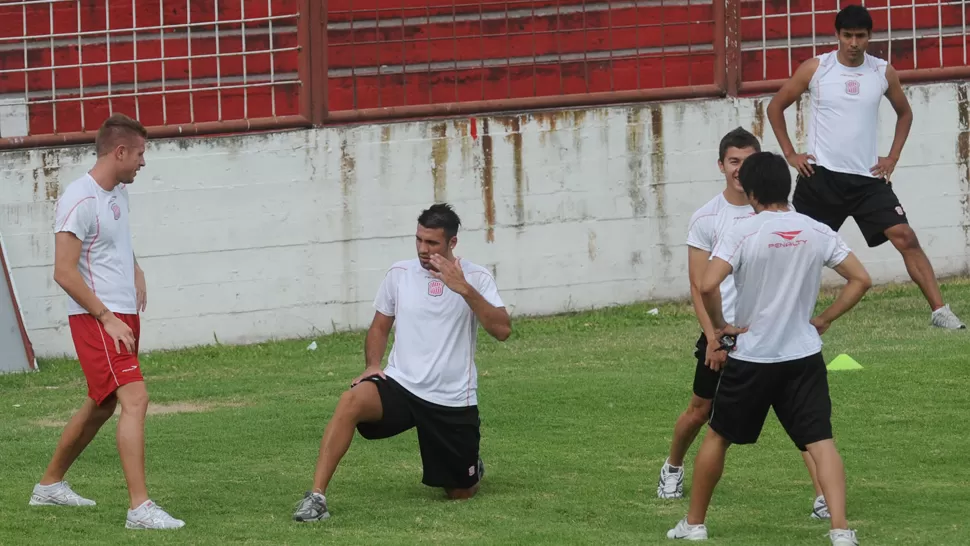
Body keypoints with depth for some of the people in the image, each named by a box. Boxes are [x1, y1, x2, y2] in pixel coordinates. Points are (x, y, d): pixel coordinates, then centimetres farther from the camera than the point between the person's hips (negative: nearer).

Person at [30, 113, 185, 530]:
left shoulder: (118, 192, 12)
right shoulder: (79, 200, -17)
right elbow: (65, 273, -20)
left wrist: (135, 270, 14)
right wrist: (107, 319, -21)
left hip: (122, 315, 10)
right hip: (95, 319, -10)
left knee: (101, 406, 19)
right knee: (135, 399, -19)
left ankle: (50, 484, 35)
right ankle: (140, 507, -23)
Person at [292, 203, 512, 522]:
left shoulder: (475, 278, -4)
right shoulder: (400, 274, 4)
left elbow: (502, 330, -17)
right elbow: (379, 327, 17)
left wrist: (464, 289, -27)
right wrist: (373, 365, -3)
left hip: (452, 401, -1)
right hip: (401, 385, 1)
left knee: (460, 494, 7)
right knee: (351, 401, -32)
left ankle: (471, 469, 47)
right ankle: (316, 497, -32)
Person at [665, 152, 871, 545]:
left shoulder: (742, 233, -11)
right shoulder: (818, 233, 0)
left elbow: (707, 286, -23)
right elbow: (860, 280, 4)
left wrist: (720, 325, -7)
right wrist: (825, 320, 9)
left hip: (751, 358, -2)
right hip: (804, 357, 2)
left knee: (718, 436, 16)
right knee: (821, 442, -3)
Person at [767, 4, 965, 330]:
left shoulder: (884, 73, 2)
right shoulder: (815, 69, -4)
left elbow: (904, 113, 19)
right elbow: (776, 107, 6)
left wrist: (892, 158, 9)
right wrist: (790, 154, 0)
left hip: (868, 178, 1)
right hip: (821, 176, -1)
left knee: (905, 238, -11)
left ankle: (940, 312, -10)